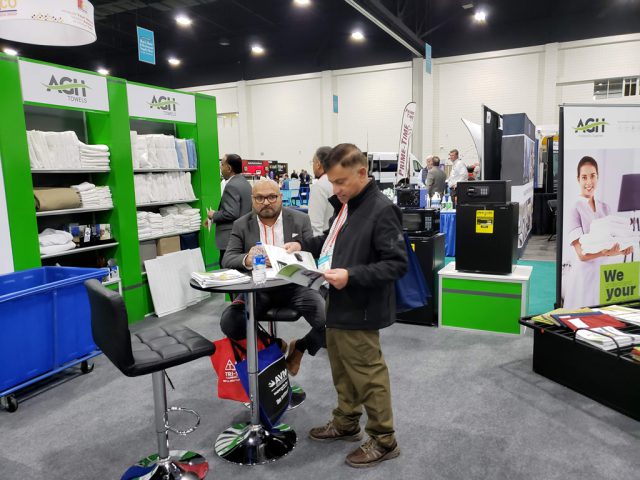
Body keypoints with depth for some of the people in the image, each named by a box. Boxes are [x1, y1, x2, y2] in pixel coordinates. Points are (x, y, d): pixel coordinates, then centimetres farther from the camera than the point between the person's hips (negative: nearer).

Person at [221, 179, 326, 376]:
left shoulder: (300, 220, 1)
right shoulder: (242, 225, 3)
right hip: (258, 288, 1)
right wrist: (246, 260, -28)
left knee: (328, 322, -23)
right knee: (229, 322, -22)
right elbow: (228, 260, -4)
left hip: (295, 285, -1)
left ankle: (299, 346, 13)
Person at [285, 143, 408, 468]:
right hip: (339, 305, 9)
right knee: (342, 370, 23)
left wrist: (351, 276, -30)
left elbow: (397, 263, -22)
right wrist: (303, 244, 9)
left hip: (360, 311, -9)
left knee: (367, 376, 5)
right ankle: (346, 423, 42)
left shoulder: (381, 210, -20)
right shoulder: (345, 205, 8)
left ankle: (384, 441, 25)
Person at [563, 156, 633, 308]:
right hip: (584, 274, -5)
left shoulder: (605, 208, 7)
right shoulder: (575, 209, -12)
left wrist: (624, 248, -12)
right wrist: (606, 252, -33)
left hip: (604, 272, 5)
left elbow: (613, 242, 9)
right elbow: (582, 254, -17)